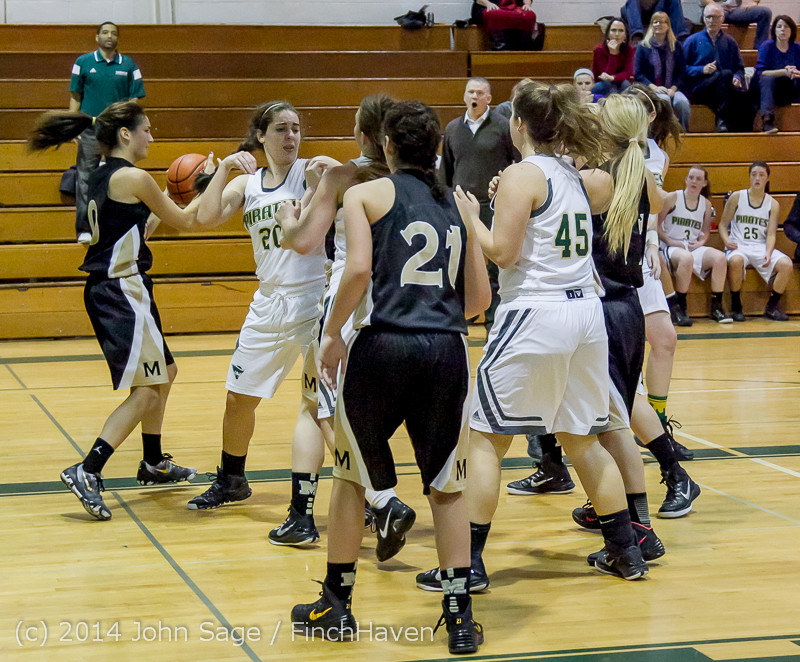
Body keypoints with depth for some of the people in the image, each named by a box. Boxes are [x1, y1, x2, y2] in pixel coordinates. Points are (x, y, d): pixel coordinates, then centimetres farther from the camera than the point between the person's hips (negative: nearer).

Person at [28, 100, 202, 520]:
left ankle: (153, 463, 34)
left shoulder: (99, 178, 13)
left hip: (107, 288, 10)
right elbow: (185, 222, -2)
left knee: (164, 373, 23)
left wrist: (165, 205, 25)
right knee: (146, 391, -10)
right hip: (121, 292, -10)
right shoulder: (133, 178, -13)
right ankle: (87, 472, -17)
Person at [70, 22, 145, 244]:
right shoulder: (83, 63, 7)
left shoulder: (129, 65, 9)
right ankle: (84, 229, 2)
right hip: (89, 131, -1)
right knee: (86, 179, -2)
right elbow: (75, 97, 8)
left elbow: (134, 100, 9)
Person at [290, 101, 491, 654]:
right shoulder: (456, 203, 15)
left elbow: (359, 267, -12)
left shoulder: (367, 194, 4)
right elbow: (480, 297, 12)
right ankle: (460, 616, 10)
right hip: (448, 350, 3)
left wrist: (333, 333, 0)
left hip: (384, 345, -2)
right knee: (446, 485, 14)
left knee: (351, 475, 17)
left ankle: (336, 607, 25)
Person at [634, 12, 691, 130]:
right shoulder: (643, 47, 9)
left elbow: (681, 71, 12)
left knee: (682, 102, -31)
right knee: (664, 99, -36)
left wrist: (673, 88, -7)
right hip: (650, 89, -2)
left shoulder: (676, 46, 15)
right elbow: (637, 74, 3)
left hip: (671, 89, 2)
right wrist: (654, 88, -11)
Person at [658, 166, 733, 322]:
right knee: (686, 258, -39)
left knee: (720, 257, -23)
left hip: (694, 247, 5)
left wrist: (701, 242, 0)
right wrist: (669, 241, -13)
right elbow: (656, 224, -1)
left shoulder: (706, 204, 11)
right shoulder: (672, 198, -2)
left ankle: (716, 308, -15)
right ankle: (680, 308, -26)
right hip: (671, 247, -4)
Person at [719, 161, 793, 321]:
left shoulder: (772, 204, 7)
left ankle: (772, 307, -6)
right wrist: (727, 241, -15)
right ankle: (736, 306, -20)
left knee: (786, 264, -26)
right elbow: (723, 224, 6)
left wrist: (768, 253, -20)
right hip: (738, 246, -2)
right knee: (736, 260, -39)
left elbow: (771, 234, 0)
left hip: (762, 247, 2)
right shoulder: (737, 197, 3)